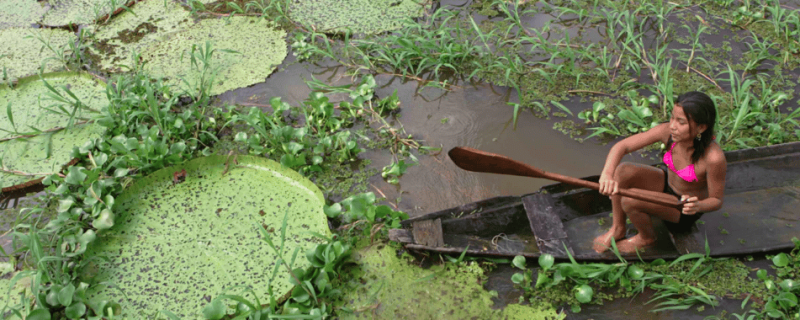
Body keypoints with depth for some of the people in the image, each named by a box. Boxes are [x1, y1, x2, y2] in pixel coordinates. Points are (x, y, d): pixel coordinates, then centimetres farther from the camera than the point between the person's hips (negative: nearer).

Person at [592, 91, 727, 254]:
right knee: (621, 171, -23)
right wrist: (607, 174, -43)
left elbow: (717, 200, -18)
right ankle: (618, 228, -2)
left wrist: (698, 206, -42)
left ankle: (647, 237, 6)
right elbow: (620, 147, -24)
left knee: (630, 201, -27)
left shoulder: (714, 157, -34)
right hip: (667, 184, 5)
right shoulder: (667, 131, -22)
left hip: (685, 210, -5)